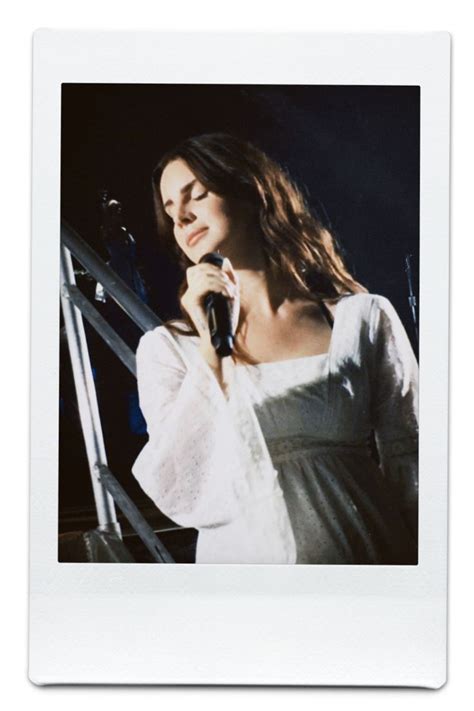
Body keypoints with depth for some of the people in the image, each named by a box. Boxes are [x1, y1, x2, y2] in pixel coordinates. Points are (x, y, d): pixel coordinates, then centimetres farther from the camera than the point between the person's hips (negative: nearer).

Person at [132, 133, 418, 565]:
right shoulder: (167, 347, 4)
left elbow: (411, 473, 4)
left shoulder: (365, 319, 5)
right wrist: (212, 346, -10)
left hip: (372, 552, 1)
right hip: (241, 555, 0)